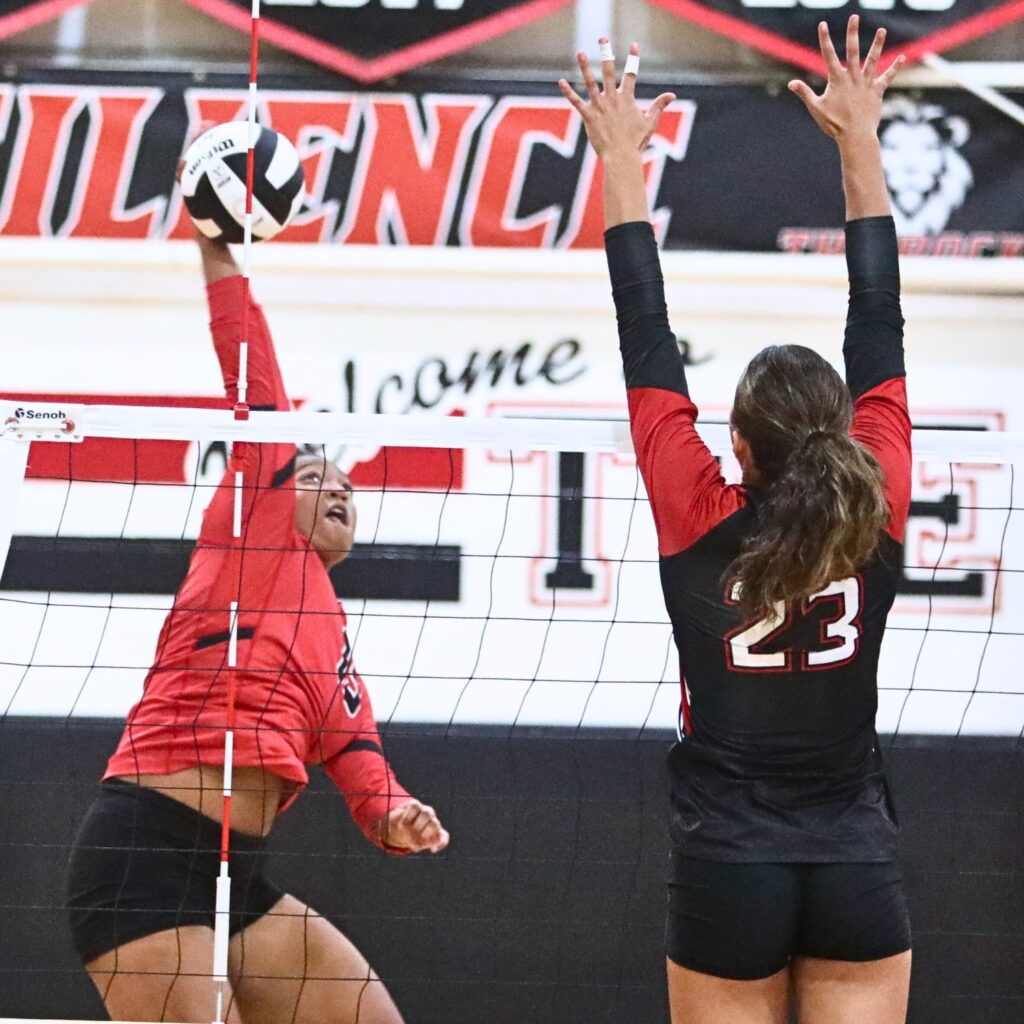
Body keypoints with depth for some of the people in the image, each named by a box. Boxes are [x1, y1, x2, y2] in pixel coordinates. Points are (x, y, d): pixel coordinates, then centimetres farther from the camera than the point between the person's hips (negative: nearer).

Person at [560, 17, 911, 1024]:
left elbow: (648, 346, -2)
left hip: (727, 874, -1)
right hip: (857, 873, 2)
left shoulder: (701, 531, -7)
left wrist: (621, 162, 5)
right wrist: (859, 145, 10)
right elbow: (879, 333, 4)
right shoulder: (876, 522, -2)